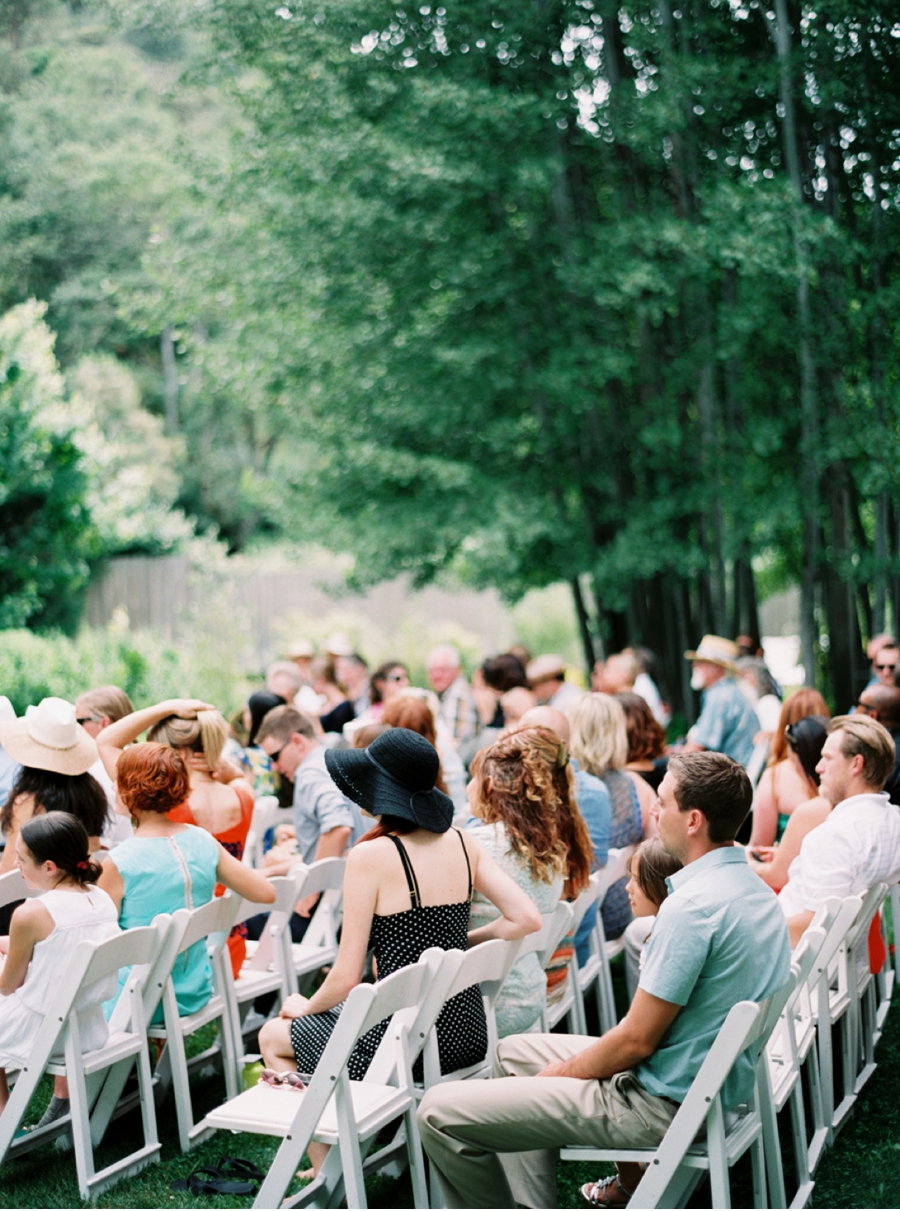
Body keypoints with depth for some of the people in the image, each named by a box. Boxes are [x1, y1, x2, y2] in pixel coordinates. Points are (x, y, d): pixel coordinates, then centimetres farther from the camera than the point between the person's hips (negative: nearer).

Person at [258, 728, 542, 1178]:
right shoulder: (461, 842, 1)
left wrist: (306, 1007, 7)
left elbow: (346, 978, -13)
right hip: (468, 1032, 7)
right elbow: (527, 919, -1)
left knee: (274, 1038, 19)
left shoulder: (370, 856, -16)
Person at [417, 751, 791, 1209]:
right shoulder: (756, 889, 6)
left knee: (440, 1112, -10)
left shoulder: (693, 906, -25)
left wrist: (562, 1072, -3)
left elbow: (637, 1039, -21)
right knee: (513, 1052, 27)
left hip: (661, 1103, -10)